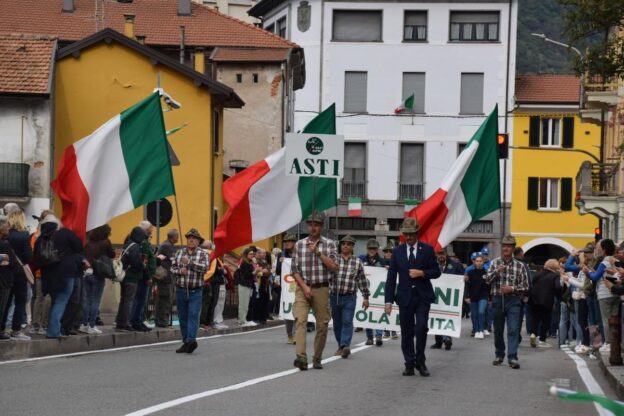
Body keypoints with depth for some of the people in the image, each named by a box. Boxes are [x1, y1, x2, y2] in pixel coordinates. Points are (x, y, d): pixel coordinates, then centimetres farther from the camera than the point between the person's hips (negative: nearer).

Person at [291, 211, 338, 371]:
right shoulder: (299, 245, 6)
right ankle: (301, 357, -29)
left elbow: (334, 267, -5)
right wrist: (304, 287, -8)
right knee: (300, 321, -18)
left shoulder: (329, 244, 5)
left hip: (321, 289, 1)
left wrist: (318, 252, -12)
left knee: (322, 325, 3)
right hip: (303, 287, -1)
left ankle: (317, 359, 16)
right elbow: (295, 270, 5)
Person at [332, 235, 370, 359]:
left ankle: (345, 345, -20)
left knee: (347, 322, -12)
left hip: (349, 298, -2)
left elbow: (362, 281, 7)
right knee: (337, 323, 8)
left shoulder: (357, 262, 4)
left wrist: (366, 297, 7)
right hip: (334, 296, 2)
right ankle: (341, 346, 19)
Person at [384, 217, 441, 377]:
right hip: (405, 297, 2)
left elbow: (436, 272, 5)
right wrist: (389, 300, -3)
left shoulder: (427, 250, 3)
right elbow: (391, 277, 4)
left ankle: (420, 361, 3)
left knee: (421, 328, -13)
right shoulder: (398, 251, 6)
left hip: (423, 296, -2)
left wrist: (422, 273, -14)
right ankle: (409, 364, 12)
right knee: (406, 332, 4)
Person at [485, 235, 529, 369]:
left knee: (513, 329, -12)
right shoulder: (495, 263, 8)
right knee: (498, 330, 10)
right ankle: (499, 355, 23)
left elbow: (525, 286, 3)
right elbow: (487, 279, -1)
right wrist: (497, 271, -17)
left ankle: (512, 357, -17)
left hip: (513, 300, -2)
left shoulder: (520, 266, 3)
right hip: (497, 299, 2)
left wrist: (512, 289, -12)